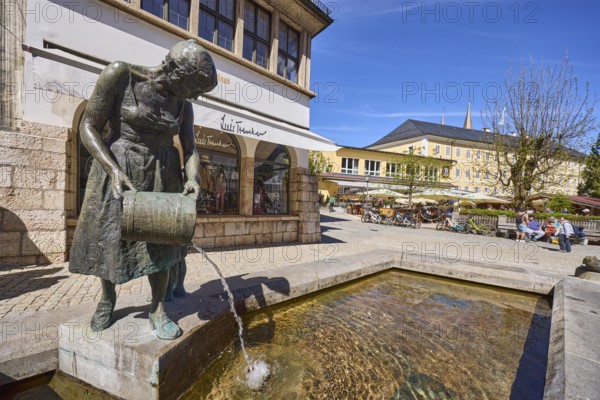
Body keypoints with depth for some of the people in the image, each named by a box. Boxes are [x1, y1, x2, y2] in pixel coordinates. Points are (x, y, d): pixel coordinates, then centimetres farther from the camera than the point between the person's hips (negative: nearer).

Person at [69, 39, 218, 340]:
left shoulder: (183, 106, 1)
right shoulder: (119, 74, -10)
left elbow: (190, 151, -1)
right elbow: (89, 127, -11)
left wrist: (193, 179, -21)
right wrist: (114, 171, -24)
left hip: (163, 174, 3)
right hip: (117, 168, -2)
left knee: (160, 241, 2)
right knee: (108, 237, 9)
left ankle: (157, 309, 15)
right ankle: (108, 297, 36)